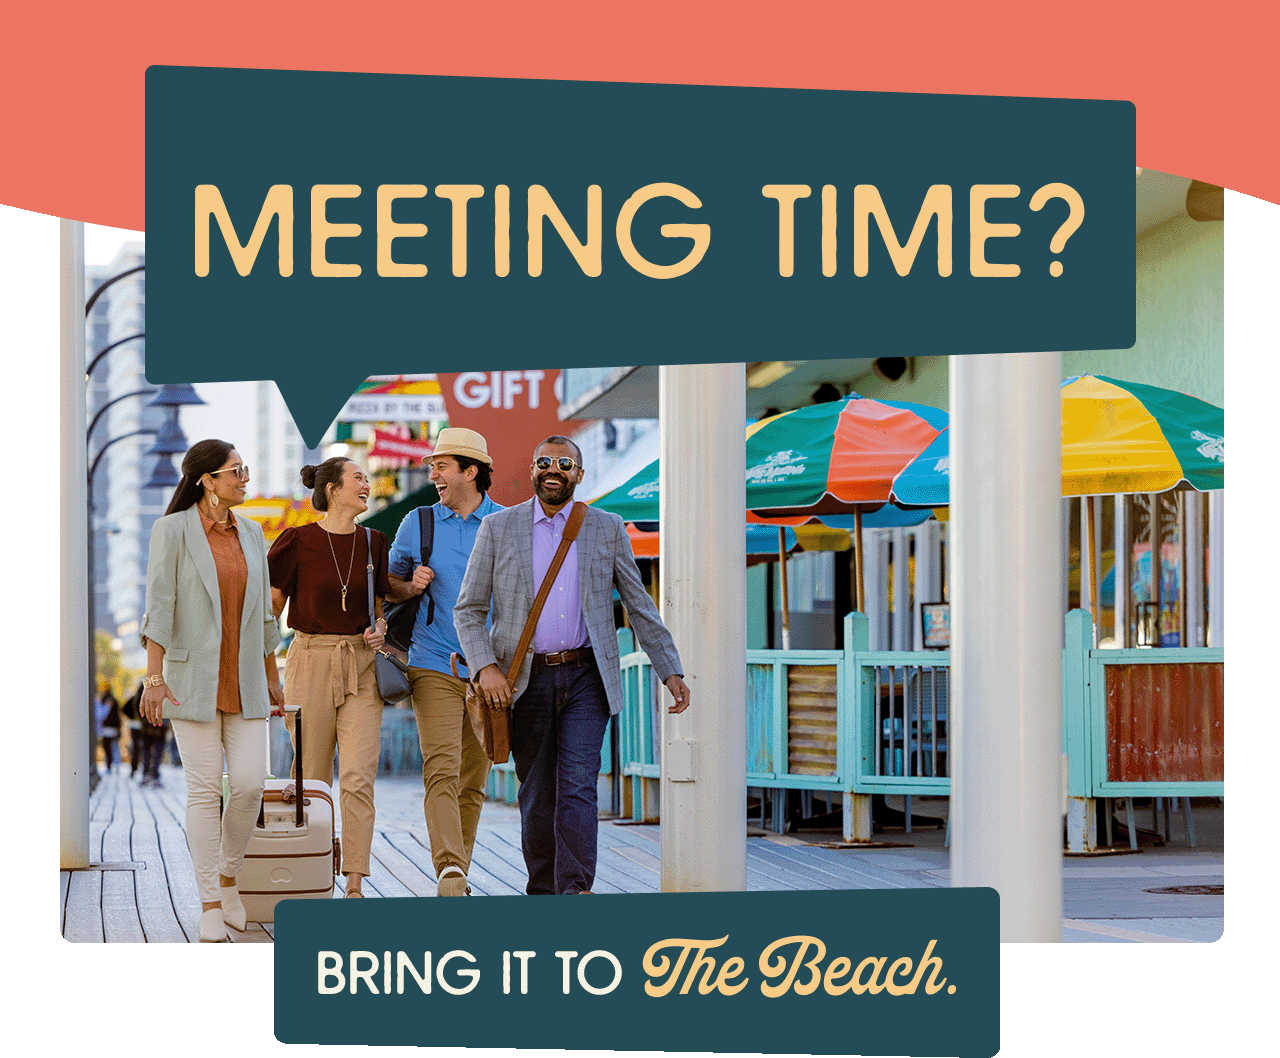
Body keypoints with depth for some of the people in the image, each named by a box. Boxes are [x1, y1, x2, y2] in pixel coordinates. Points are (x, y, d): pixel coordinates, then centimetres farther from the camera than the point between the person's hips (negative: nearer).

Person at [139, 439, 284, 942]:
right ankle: (209, 906, 2)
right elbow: (160, 605, -8)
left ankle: (228, 877, 18)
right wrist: (154, 678, -14)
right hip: (194, 678, -4)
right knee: (204, 789, -4)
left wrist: (272, 679, 16)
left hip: (244, 682, 4)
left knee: (249, 784, -5)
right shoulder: (173, 530, -3)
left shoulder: (251, 533, 11)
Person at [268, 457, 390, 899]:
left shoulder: (372, 543, 8)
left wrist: (380, 627, -1)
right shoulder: (298, 541, -3)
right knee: (312, 779, 4)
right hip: (311, 660, -2)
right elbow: (270, 609, 1)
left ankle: (355, 883, -12)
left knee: (358, 778, -10)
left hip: (361, 666, 2)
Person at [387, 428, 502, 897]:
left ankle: (457, 873, 17)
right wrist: (410, 586, -5)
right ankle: (449, 870, -28)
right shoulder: (417, 524, 8)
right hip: (434, 668, -1)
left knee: (473, 781, 6)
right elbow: (390, 584, 19)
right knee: (441, 769, -17)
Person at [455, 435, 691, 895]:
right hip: (525, 680, 1)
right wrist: (486, 667, -12)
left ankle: (575, 891, -19)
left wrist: (671, 672, 5)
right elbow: (468, 610, 4)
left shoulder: (607, 529, 7)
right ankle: (542, 892, 20)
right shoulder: (498, 528, 4)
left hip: (585, 679, 0)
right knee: (537, 796, 6)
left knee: (577, 788, -13)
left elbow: (640, 606, 10)